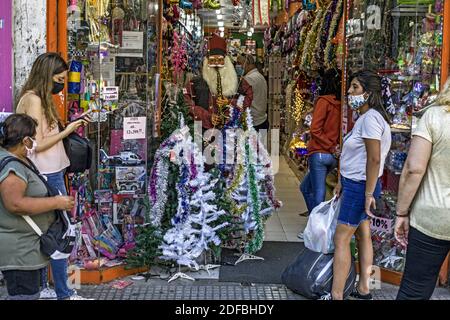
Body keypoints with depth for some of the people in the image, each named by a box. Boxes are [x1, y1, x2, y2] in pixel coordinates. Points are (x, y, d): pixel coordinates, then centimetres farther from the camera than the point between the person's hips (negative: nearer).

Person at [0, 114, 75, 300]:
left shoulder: (17, 161, 15)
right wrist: (56, 202, -23)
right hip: (18, 250, -11)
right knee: (25, 295, -7)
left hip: (26, 248, 11)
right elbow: (15, 204, -30)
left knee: (31, 293, 18)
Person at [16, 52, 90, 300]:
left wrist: (68, 128, 6)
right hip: (48, 176, -10)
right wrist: (66, 131, -12)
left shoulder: (36, 99, 14)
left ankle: (41, 288, 23)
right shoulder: (33, 100, -15)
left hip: (48, 174, 10)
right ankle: (63, 293, 4)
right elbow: (37, 144, -18)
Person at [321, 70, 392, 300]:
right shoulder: (364, 117, 13)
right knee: (363, 235, 14)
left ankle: (336, 296, 0)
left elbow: (374, 159, -23)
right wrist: (342, 182, 22)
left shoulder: (371, 118, -19)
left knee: (341, 238, -5)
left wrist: (369, 194, -22)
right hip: (354, 184, 10)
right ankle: (363, 290, 23)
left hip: (360, 186, -10)